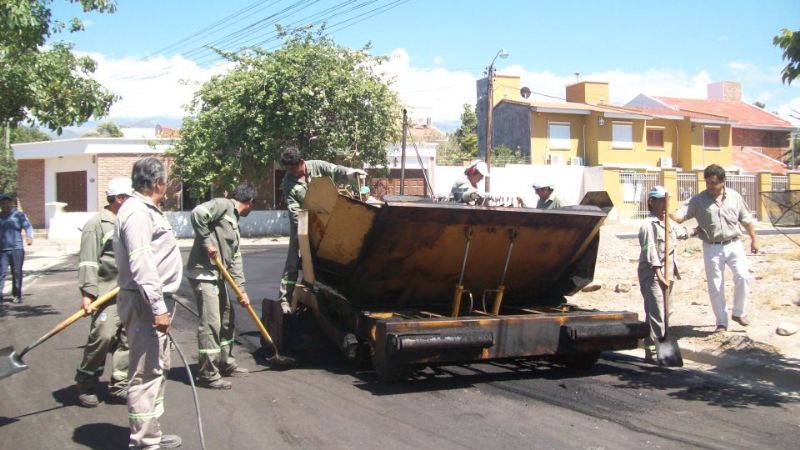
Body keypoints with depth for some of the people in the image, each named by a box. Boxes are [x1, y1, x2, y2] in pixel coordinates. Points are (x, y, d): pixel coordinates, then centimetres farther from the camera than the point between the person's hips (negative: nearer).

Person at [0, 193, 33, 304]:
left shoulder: (19, 215, 5)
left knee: (17, 273, 1)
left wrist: (29, 237, -22)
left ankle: (17, 295, 10)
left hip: (16, 249, -2)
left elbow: (28, 227, -4)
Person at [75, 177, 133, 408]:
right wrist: (87, 293, -19)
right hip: (107, 293, -7)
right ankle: (86, 384, 5)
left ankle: (119, 387, 15)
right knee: (103, 336, -14)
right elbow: (88, 262, -12)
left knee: (127, 340, 6)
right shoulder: (96, 224, -6)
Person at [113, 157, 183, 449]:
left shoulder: (145, 210, 17)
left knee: (157, 369, 18)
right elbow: (141, 266, -25)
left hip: (152, 300, 11)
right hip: (144, 303, -11)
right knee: (145, 372, -6)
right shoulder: (137, 213, -17)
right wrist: (158, 308, -26)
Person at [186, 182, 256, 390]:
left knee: (227, 319, 18)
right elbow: (198, 213, -25)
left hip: (217, 275, 10)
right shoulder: (223, 205, -6)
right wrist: (207, 242, -19)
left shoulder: (234, 223, 21)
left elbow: (235, 259, 18)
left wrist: (241, 290, 12)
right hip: (203, 273, -10)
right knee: (210, 323, -9)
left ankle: (225, 363, 32)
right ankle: (208, 374, -3)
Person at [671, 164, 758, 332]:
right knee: (715, 286, 4)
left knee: (743, 277, -11)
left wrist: (753, 239, 15)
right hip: (712, 248, -1)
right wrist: (669, 215, -37)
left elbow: (746, 220, 12)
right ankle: (721, 322, 17)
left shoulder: (735, 197, 2)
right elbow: (682, 216, -16)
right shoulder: (698, 200, -5)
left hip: (733, 245, 1)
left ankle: (738, 313, 12)